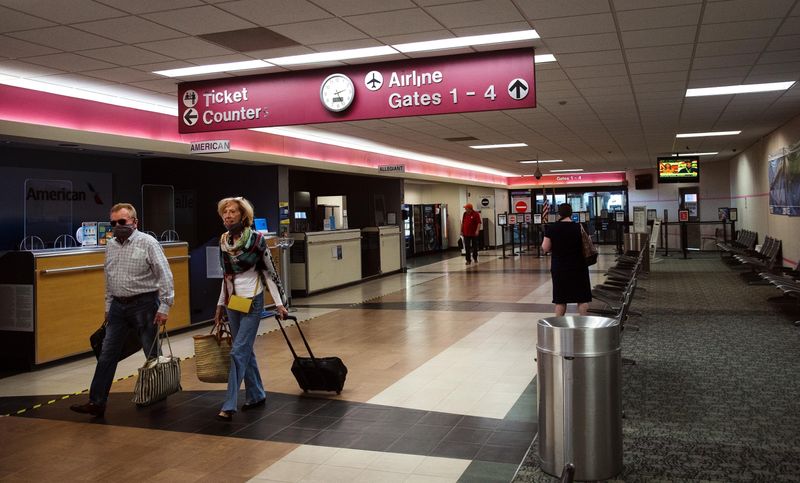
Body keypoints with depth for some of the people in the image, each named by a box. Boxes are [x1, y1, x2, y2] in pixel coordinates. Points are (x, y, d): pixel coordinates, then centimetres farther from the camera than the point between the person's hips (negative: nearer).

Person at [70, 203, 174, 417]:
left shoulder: (148, 243, -10)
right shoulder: (111, 245, 10)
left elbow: (165, 276, -13)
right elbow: (109, 279, 20)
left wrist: (164, 307, -16)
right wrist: (108, 306, 19)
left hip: (143, 304, -6)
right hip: (118, 306, 6)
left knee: (153, 356, 3)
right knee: (107, 356, 5)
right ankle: (96, 403, 9)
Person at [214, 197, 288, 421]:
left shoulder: (256, 239, -12)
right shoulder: (223, 241, 5)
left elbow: (270, 272, -7)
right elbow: (226, 276, 14)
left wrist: (279, 303, -8)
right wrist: (220, 305, 16)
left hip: (252, 302, -6)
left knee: (238, 351, -10)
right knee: (246, 351, 13)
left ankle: (229, 406, -7)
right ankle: (256, 395, 28)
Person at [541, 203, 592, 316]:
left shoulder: (551, 228, -6)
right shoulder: (579, 227, -7)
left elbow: (545, 248, -4)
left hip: (559, 268, 1)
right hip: (578, 267, -1)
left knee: (560, 299, 8)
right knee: (582, 298, 7)